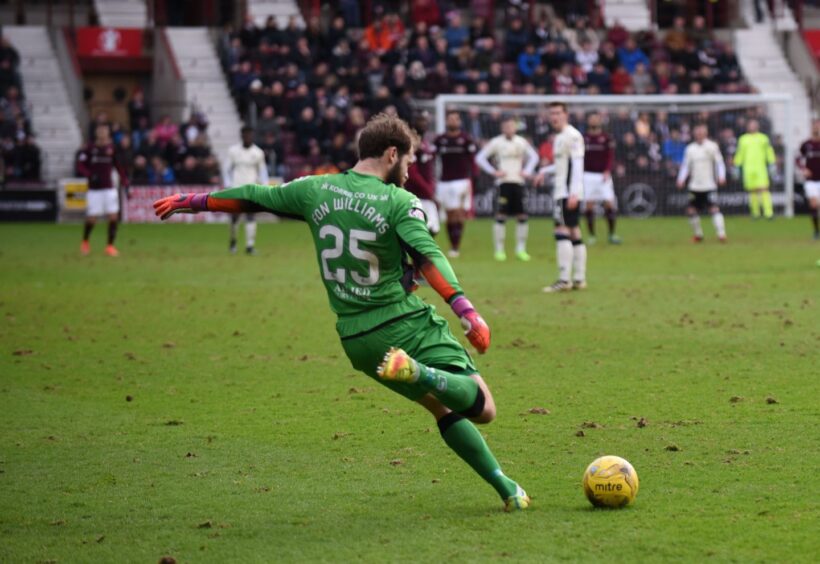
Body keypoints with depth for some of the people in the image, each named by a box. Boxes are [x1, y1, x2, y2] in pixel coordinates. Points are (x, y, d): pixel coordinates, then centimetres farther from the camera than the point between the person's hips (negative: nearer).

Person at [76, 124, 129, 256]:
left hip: (110, 187, 2)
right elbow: (80, 165, -2)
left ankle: (110, 246, 5)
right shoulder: (90, 149, -3)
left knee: (113, 216, -6)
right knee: (92, 218, -2)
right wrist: (90, 175, -19)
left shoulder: (112, 149, 3)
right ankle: (85, 242, 25)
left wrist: (125, 184, 2)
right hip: (94, 189, -2)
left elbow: (120, 167, 7)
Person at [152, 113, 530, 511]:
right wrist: (467, 312, -31)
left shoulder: (315, 190, 5)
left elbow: (251, 197, 14)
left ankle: (505, 487, 14)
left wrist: (190, 202, 28)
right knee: (481, 407, -13)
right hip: (406, 325, -6)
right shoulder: (400, 203, -8)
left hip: (355, 340, 6)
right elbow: (428, 258, -23)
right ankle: (419, 373, -39)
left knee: (444, 408, 21)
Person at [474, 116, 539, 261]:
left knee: (523, 217, 1)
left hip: (519, 182, 4)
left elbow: (534, 156, 23)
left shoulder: (522, 142, 9)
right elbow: (480, 158, -2)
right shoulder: (495, 142, -1)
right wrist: (493, 171, -10)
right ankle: (499, 250, 1)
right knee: (501, 217, -6)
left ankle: (520, 249, 11)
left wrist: (527, 171, 8)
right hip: (503, 183, -4)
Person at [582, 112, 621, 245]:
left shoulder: (606, 138, 3)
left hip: (603, 175, -1)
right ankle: (592, 236, 7)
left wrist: (607, 171, -15)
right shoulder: (583, 138, 8)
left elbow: (611, 156, -1)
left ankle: (612, 234, -1)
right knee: (588, 205, -2)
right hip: (588, 175, 1)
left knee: (609, 203, -10)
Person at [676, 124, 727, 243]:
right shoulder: (690, 148, 8)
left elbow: (719, 162, -1)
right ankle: (698, 234, 20)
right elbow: (686, 165, 11)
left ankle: (721, 234, -18)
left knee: (714, 208, -16)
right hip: (694, 186, 4)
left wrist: (721, 176, -16)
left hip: (709, 185, -4)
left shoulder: (712, 146, -1)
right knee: (691, 210, 4)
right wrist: (681, 179, -3)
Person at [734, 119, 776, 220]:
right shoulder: (743, 139, 13)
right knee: (753, 191, 2)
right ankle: (755, 213, 12)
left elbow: (769, 151, 12)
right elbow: (739, 154, 17)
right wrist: (737, 166, 13)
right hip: (748, 168, 2)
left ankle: (768, 212, -18)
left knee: (764, 189, -13)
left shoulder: (763, 138, 11)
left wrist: (772, 164, 5)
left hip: (761, 167, -2)